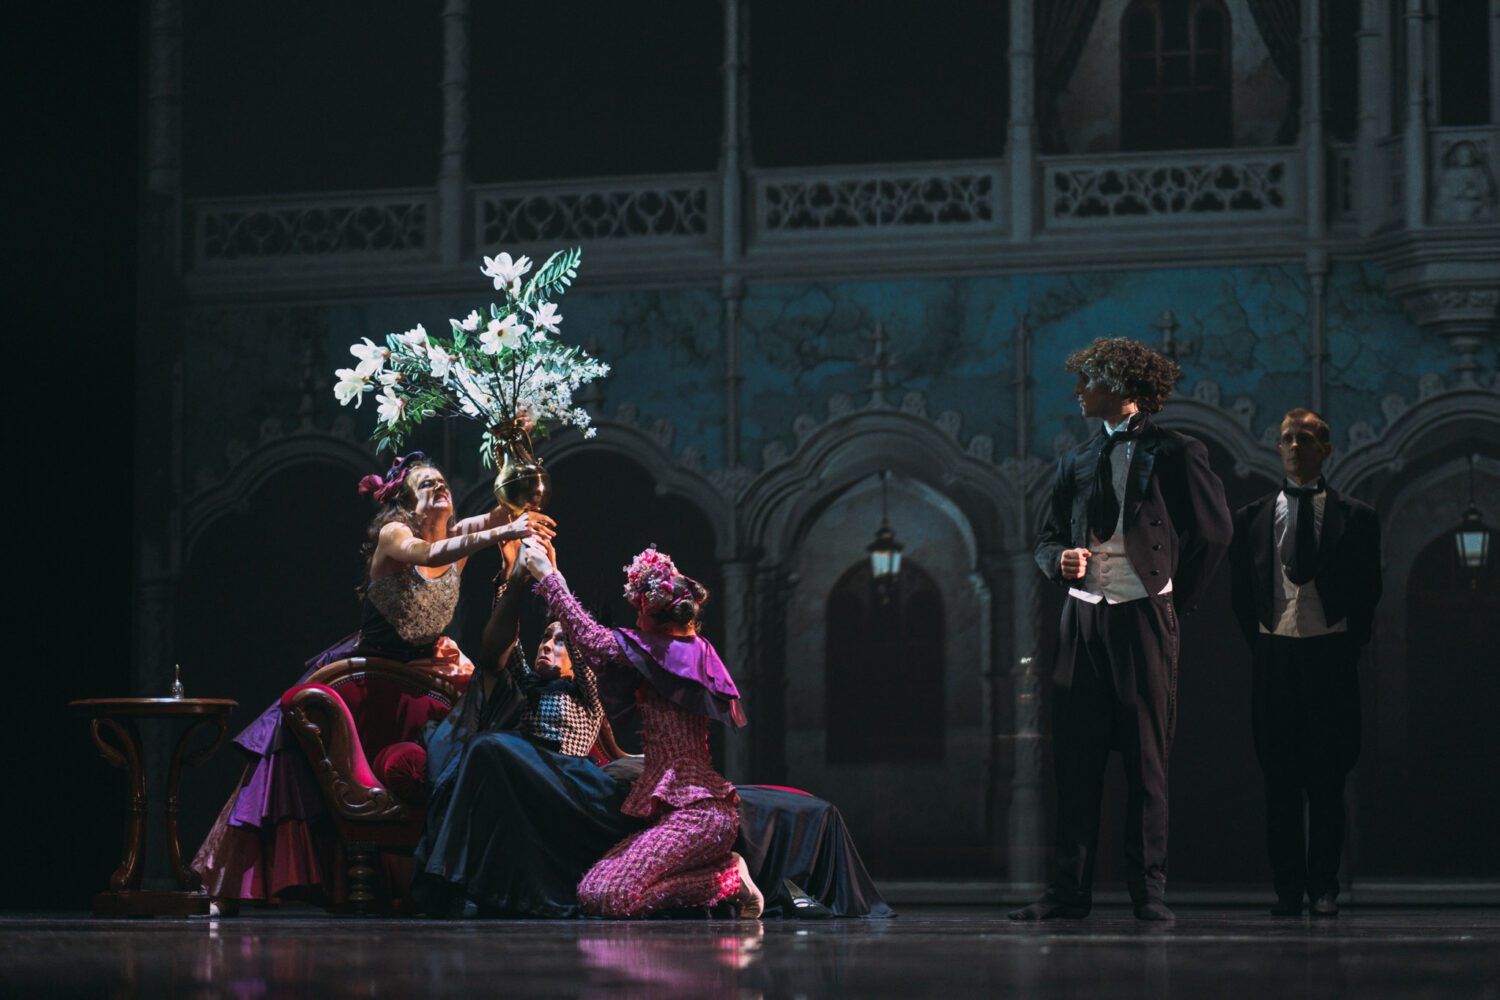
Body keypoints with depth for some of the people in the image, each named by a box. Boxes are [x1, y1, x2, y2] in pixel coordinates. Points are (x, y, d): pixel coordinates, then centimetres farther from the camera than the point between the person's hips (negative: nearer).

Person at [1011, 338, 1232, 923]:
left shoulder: (1174, 454, 0)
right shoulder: (1077, 463, 16)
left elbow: (1214, 532, 3)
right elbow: (1047, 540, 19)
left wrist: (1176, 600, 4)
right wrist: (1061, 561, -4)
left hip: (1144, 618, -5)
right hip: (1083, 617, 5)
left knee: (1147, 760, -2)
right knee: (1075, 759, 2)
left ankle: (1148, 892, 2)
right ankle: (1068, 892, 5)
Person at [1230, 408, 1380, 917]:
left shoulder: (1355, 517, 6)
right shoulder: (1251, 518, 10)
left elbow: (1368, 590, 8)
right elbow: (1240, 591, 13)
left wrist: (1350, 646, 2)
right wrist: (1258, 643, 6)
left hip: (1331, 654, -1)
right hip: (1274, 654, 1)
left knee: (1328, 775, -1)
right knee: (1279, 775, 0)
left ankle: (1324, 887, 4)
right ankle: (1288, 888, 3)